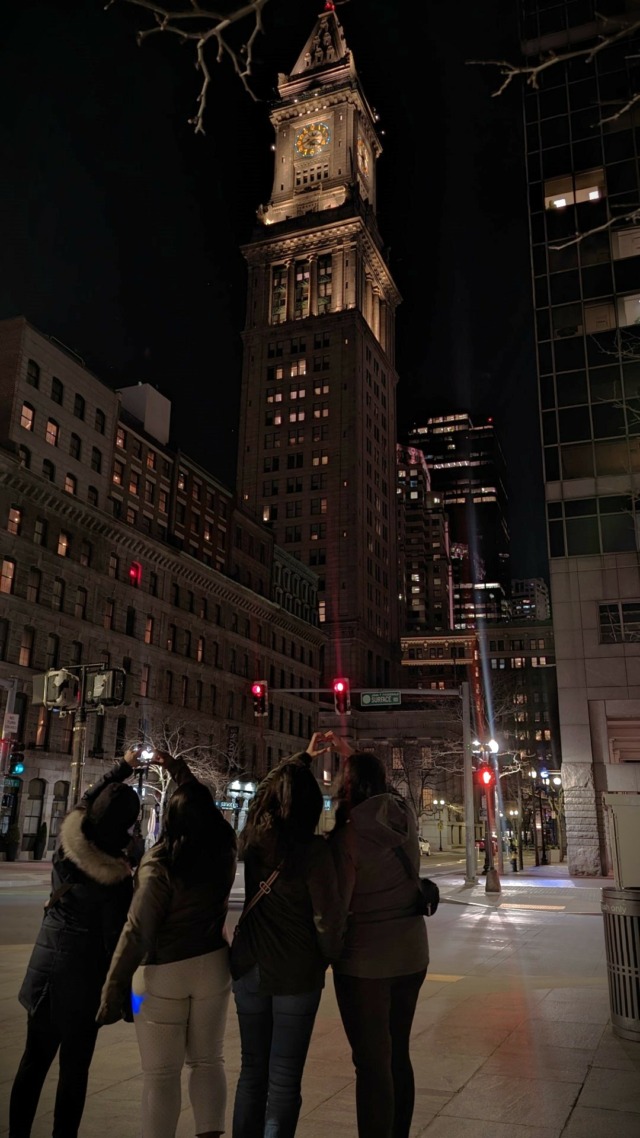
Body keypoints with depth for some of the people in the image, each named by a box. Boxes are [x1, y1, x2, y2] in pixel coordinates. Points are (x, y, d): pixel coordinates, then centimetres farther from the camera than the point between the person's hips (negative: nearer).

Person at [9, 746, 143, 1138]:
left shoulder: (69, 842, -7)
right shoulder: (116, 878, -22)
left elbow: (86, 801, 11)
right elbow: (115, 939, -16)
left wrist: (122, 769, 22)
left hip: (45, 962, 6)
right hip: (82, 973, -6)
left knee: (34, 1060, 19)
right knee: (74, 1068, 10)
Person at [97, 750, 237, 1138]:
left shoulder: (159, 865, -16)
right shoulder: (224, 852, -3)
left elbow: (137, 933, -18)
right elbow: (205, 809, 15)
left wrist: (113, 990, -12)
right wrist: (181, 771, 21)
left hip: (164, 974, -4)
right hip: (212, 966, 5)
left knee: (161, 1073, 8)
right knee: (208, 1061, 19)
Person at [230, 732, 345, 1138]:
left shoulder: (252, 839, -3)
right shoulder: (312, 849, -18)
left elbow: (272, 785, 15)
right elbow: (328, 919, -16)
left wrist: (304, 757, 25)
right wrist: (332, 956, 3)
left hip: (248, 968, 5)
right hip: (296, 975, -5)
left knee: (252, 1071, 18)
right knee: (283, 1080, 6)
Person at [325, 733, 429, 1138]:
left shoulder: (348, 835, -18)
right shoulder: (405, 816, -2)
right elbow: (376, 778, 18)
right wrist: (349, 750, 27)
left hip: (364, 962, -6)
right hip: (412, 955, 6)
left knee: (372, 1063, 6)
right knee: (398, 1055, 20)